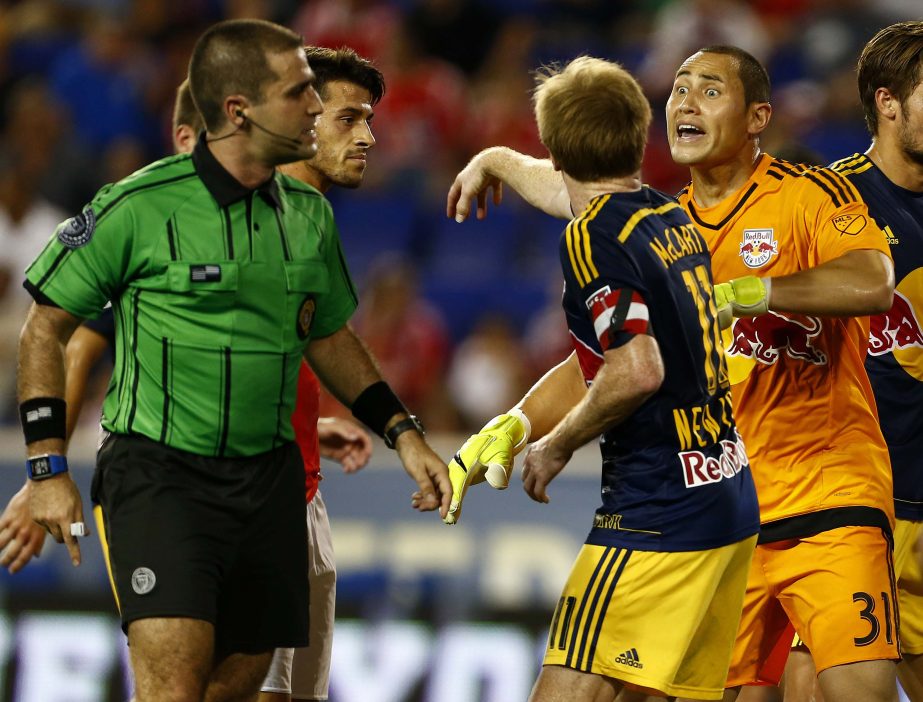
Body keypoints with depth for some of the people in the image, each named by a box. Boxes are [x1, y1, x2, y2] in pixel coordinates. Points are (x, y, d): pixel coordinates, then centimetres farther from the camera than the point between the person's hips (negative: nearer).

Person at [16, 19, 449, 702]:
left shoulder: (309, 214, 8)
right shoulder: (140, 206, -9)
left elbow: (330, 338, 23)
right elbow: (46, 328, -1)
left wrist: (404, 434, 14)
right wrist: (49, 468, -6)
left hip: (268, 478, 6)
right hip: (158, 469, -6)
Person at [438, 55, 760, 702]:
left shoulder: (593, 235, -12)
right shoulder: (678, 223, 14)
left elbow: (637, 372, -23)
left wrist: (556, 447, -8)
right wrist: (511, 427, 8)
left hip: (660, 512, -9)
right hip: (734, 503, 9)